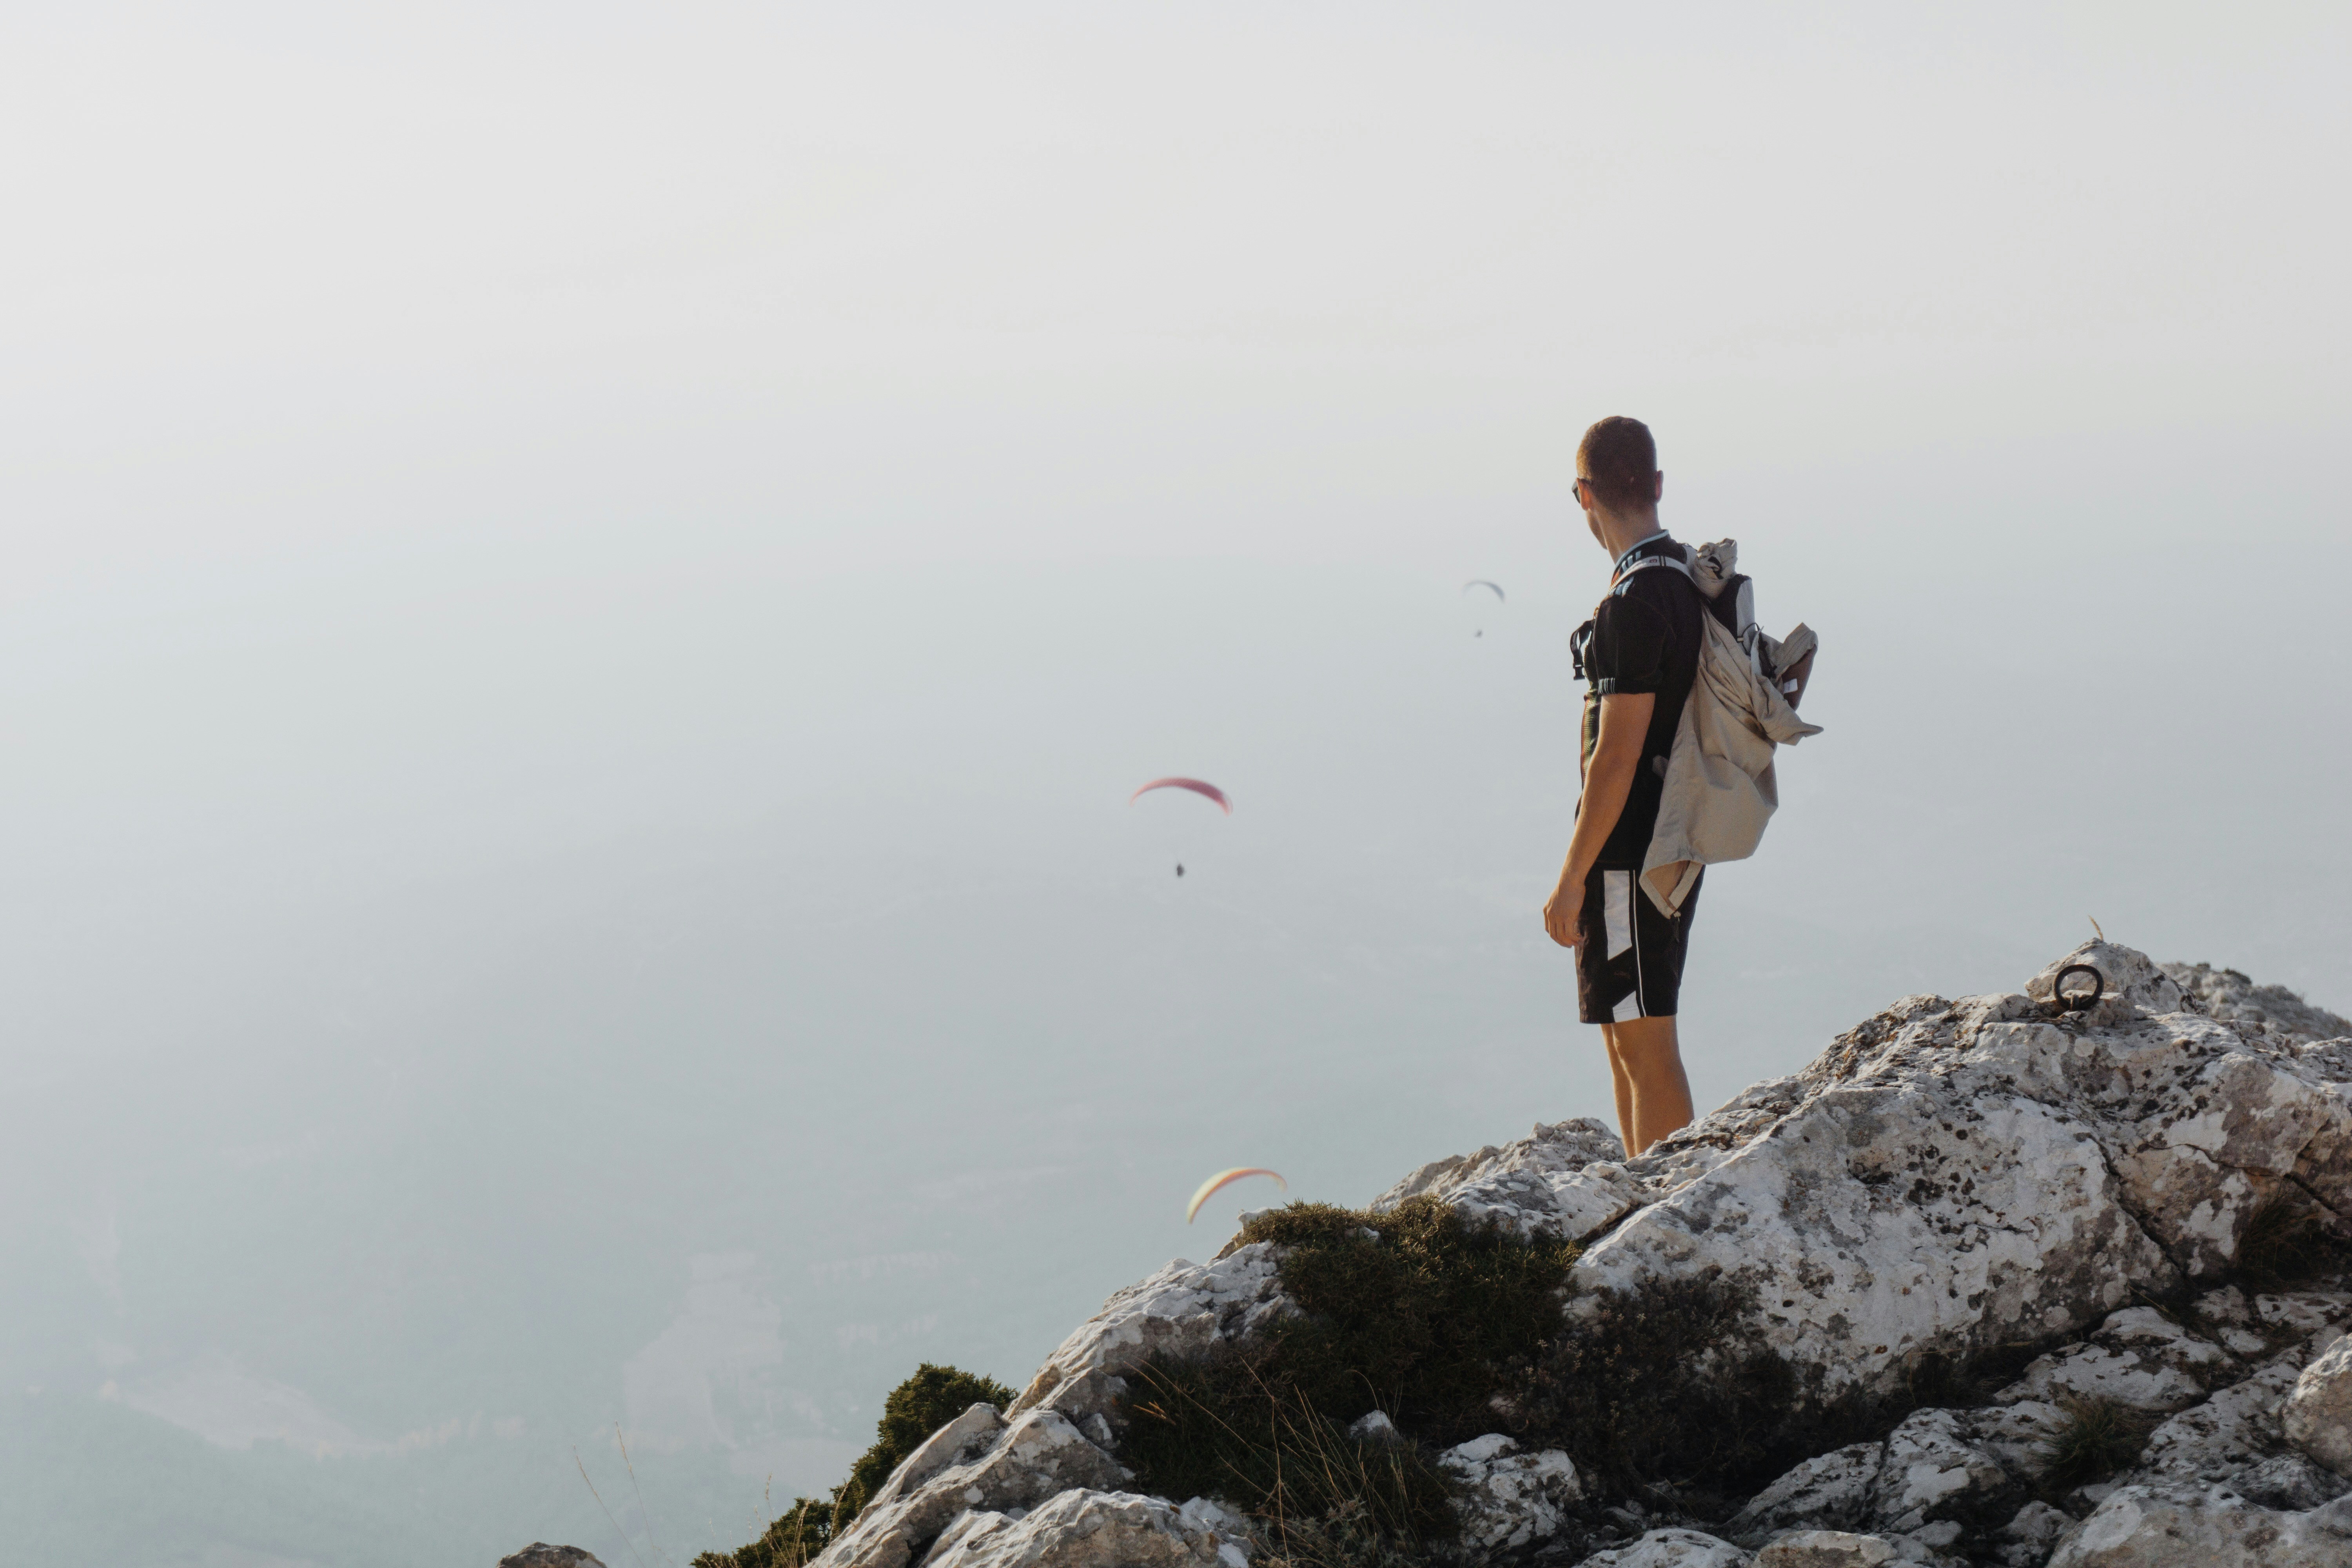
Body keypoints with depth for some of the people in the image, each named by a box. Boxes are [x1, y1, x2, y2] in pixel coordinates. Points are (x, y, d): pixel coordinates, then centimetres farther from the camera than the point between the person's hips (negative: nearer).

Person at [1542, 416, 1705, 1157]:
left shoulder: (1634, 603, -21)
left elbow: (1617, 755, -21)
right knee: (1624, 1040, 19)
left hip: (1630, 858, -10)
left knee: (1646, 1049, -3)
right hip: (1673, 844, 10)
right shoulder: (1686, 579, 9)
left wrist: (1571, 879, -16)